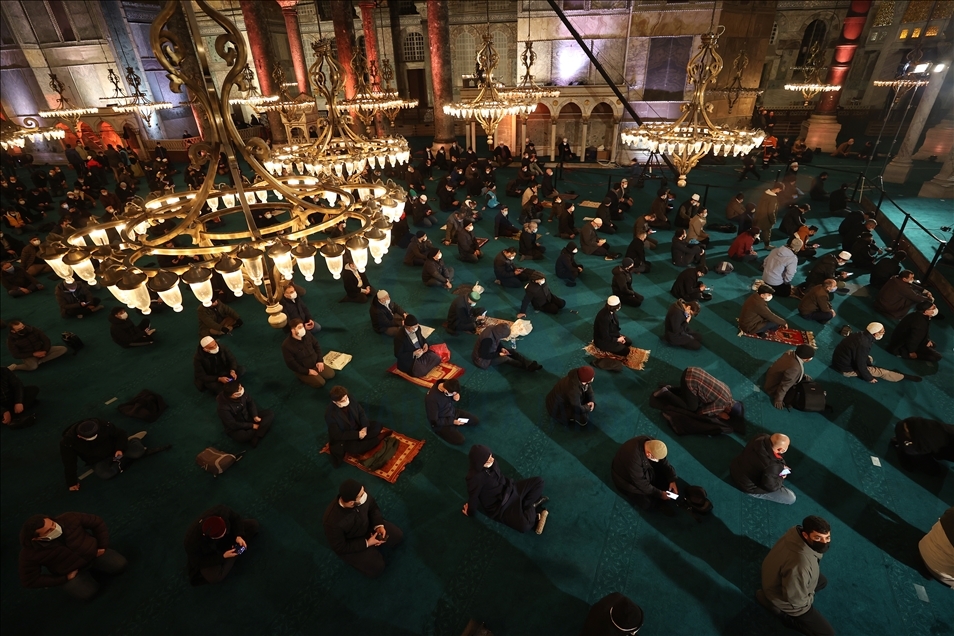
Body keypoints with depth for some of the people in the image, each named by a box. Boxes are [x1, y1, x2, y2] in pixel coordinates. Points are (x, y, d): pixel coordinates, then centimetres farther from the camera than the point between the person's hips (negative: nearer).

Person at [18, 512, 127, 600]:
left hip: (92, 553, 2)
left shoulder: (69, 519, -28)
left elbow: (97, 522, -12)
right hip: (70, 571, -1)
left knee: (120, 565, -11)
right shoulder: (30, 554, -29)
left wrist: (102, 546, -10)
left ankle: (93, 564, 17)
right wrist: (64, 578, -16)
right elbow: (29, 581, -16)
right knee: (87, 593, -18)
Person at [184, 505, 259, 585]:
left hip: (226, 538, 3)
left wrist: (239, 536, -27)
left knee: (253, 525, -10)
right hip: (207, 554, -3)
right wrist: (223, 556, -28)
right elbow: (198, 563, -22)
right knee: (214, 577, -25)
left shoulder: (222, 511, -37)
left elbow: (236, 518, -14)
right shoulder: (192, 541, -40)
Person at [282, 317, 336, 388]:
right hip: (303, 370, -5)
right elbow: (291, 364, -21)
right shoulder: (286, 345, -24)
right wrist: (307, 371, -20)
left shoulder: (307, 334, -7)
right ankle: (303, 377, 5)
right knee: (320, 383, -18)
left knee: (331, 374, -5)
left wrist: (320, 360, -3)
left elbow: (316, 346, 8)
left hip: (315, 363, 6)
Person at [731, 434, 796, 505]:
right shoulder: (772, 466, -38)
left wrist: (781, 466, 3)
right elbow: (770, 486, -23)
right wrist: (781, 479, -6)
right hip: (748, 486, -8)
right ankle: (755, 493, 6)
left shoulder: (760, 438, -18)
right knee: (791, 498, -1)